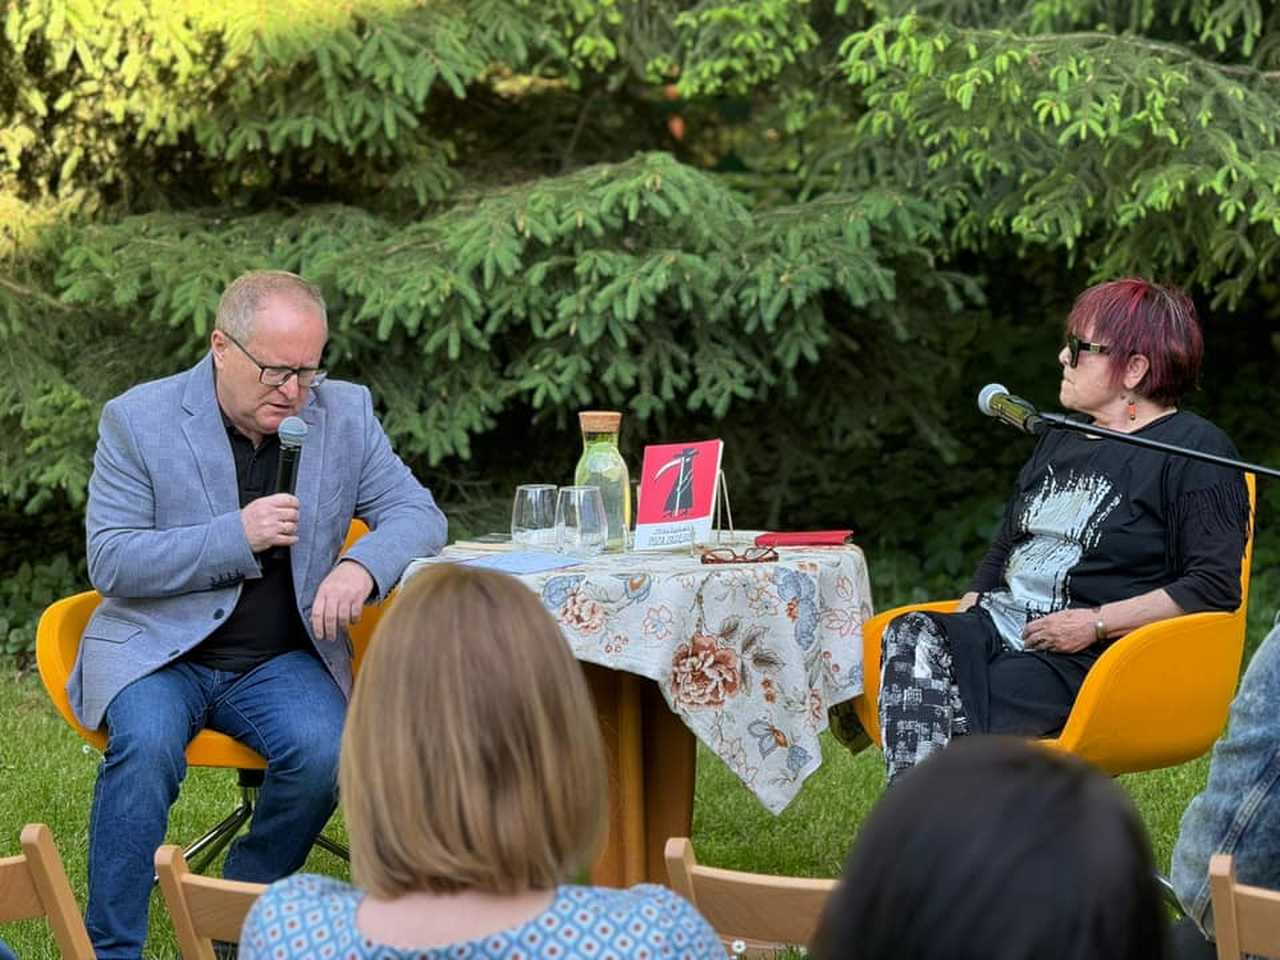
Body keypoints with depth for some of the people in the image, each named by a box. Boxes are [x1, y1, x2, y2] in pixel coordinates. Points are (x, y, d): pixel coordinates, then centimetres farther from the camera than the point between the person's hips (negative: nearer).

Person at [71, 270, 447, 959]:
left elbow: (417, 515, 3)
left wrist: (361, 566, -21)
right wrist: (236, 536, -21)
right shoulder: (137, 420, -5)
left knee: (325, 749, -27)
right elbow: (109, 563, -9)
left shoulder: (345, 414, 4)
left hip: (281, 658, 2)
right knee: (147, 746, -32)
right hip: (155, 650, -2)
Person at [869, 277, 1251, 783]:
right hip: (1000, 624, 7)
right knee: (909, 637, -26)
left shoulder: (1195, 449, -1)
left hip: (1095, 657, -7)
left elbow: (1215, 587, -11)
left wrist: (1097, 623, -15)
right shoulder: (1060, 440, 26)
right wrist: (969, 608, 9)